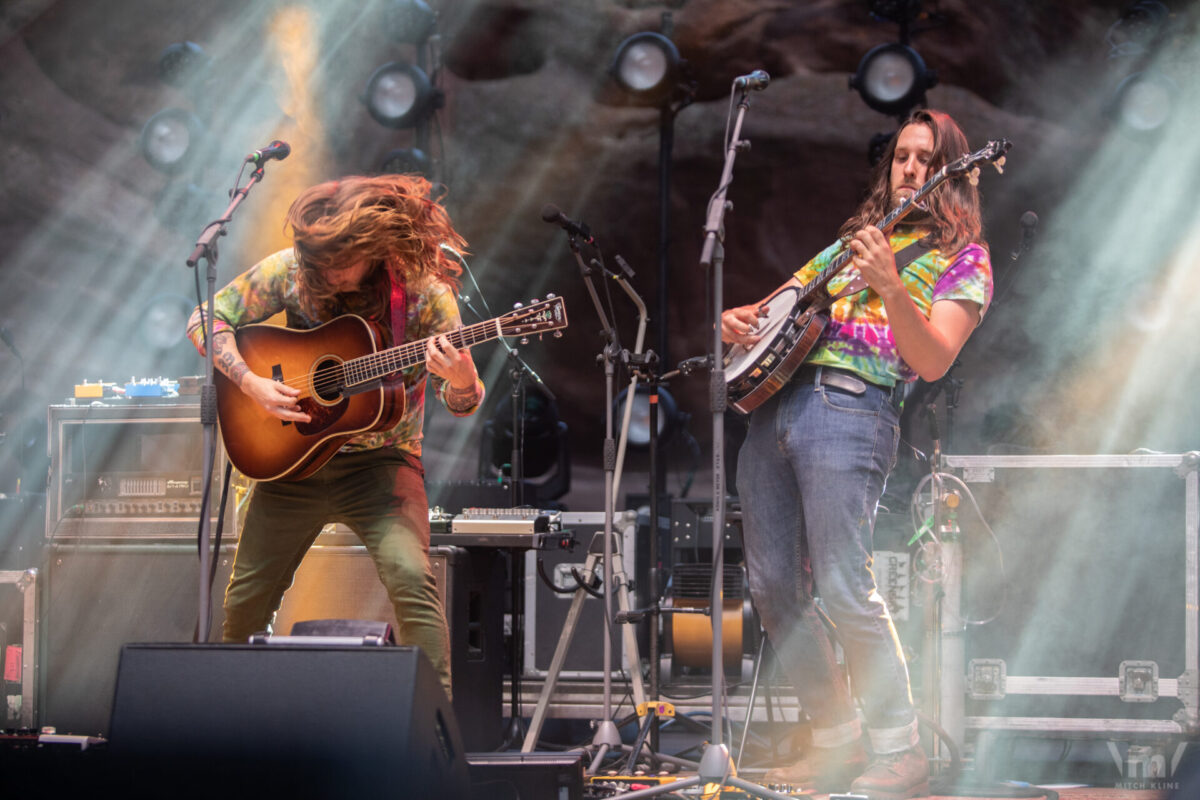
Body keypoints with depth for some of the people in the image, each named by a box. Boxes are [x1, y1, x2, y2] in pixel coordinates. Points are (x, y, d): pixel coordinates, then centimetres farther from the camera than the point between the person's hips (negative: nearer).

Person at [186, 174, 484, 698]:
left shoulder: (422, 290, -13)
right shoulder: (291, 270, -8)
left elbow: (462, 403, -11)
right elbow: (207, 320, 0)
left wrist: (461, 380, -36)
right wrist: (252, 384, -15)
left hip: (381, 459, -3)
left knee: (411, 577, -27)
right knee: (245, 597, 8)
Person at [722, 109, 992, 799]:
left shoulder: (962, 259, 5)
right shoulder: (854, 238, 24)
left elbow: (933, 361, -10)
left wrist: (890, 286, -23)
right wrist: (742, 317, 9)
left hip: (852, 411, -7)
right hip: (776, 399, 7)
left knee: (843, 589, -17)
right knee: (775, 588, 4)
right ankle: (839, 741, 13)